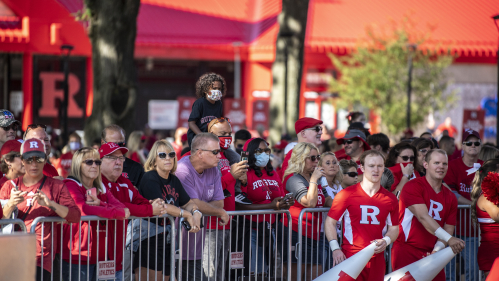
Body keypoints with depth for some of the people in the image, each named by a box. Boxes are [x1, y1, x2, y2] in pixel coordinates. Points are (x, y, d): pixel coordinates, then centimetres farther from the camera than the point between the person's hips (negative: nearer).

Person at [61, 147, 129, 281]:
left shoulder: (101, 189, 18)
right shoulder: (71, 185, -4)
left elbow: (122, 208, 4)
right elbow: (83, 209, -20)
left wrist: (101, 204, -16)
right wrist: (119, 213, -13)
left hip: (101, 254, 7)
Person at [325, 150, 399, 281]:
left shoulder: (390, 199, 9)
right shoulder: (347, 195, -1)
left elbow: (394, 228, 16)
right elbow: (330, 222, 1)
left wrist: (386, 241, -6)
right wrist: (335, 249, -10)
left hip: (377, 258, 4)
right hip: (350, 257, -3)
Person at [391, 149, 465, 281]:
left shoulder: (450, 198, 12)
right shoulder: (413, 187, -8)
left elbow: (448, 228, 7)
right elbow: (423, 217, -19)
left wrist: (437, 250, -12)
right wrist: (449, 239, -27)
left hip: (431, 254, 6)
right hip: (407, 251, -5)